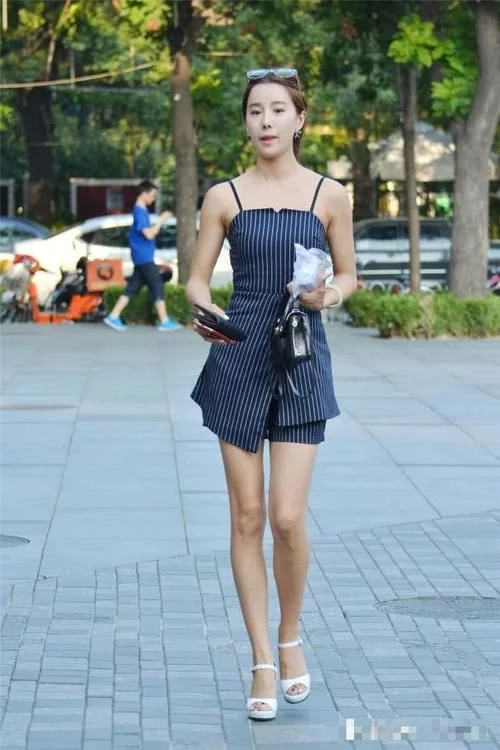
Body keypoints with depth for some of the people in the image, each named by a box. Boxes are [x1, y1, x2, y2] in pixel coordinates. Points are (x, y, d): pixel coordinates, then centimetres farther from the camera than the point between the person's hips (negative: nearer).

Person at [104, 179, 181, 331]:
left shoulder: (142, 211, 14)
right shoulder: (139, 212, -17)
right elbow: (149, 234, -23)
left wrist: (160, 221, 11)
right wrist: (161, 221, -14)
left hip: (141, 257, 10)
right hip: (144, 257, -10)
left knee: (132, 287, 9)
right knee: (157, 286, -4)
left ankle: (113, 317, 8)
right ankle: (164, 322, 0)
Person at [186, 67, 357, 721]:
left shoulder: (329, 195, 2)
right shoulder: (225, 196, 3)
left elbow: (348, 276, 10)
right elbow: (198, 280, 5)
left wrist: (328, 296, -11)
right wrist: (204, 312, -17)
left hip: (302, 359, -1)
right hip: (239, 360, 1)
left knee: (287, 518, -9)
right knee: (247, 517, 3)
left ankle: (290, 637, 17)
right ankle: (263, 661, 13)